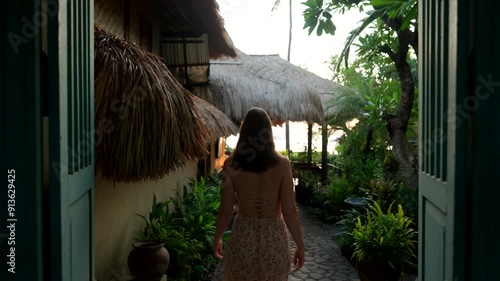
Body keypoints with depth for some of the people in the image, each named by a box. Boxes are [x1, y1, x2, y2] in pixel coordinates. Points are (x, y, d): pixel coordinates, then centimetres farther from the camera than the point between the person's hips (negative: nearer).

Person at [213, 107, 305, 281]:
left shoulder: (231, 164, -10)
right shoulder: (282, 164, -13)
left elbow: (225, 211, -7)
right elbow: (289, 211, -12)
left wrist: (217, 238, 9)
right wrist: (300, 245, 0)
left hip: (243, 235, 1)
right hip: (273, 236, -1)